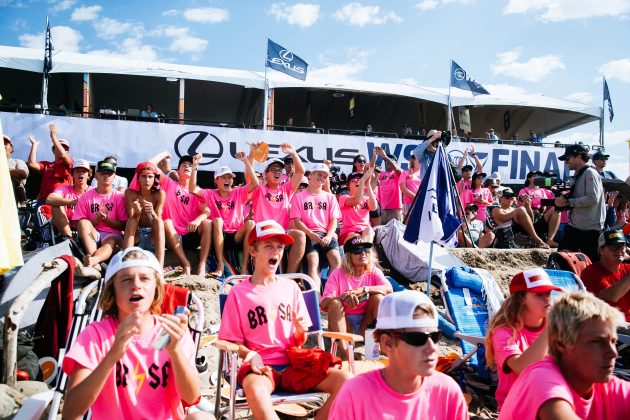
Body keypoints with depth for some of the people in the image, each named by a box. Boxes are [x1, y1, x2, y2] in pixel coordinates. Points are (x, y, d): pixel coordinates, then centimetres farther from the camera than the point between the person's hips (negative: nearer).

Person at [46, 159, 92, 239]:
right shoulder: (64, 188, 3)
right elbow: (49, 199, -20)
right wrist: (74, 201, -32)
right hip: (64, 229, 1)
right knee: (57, 205, -21)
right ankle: (69, 239, -26)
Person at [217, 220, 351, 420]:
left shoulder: (291, 287, 11)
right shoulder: (239, 293, 1)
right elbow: (233, 342, 3)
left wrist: (300, 331, -7)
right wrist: (248, 354, -17)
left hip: (292, 364, 4)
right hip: (260, 366, -3)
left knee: (345, 380, -19)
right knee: (254, 387, -39)